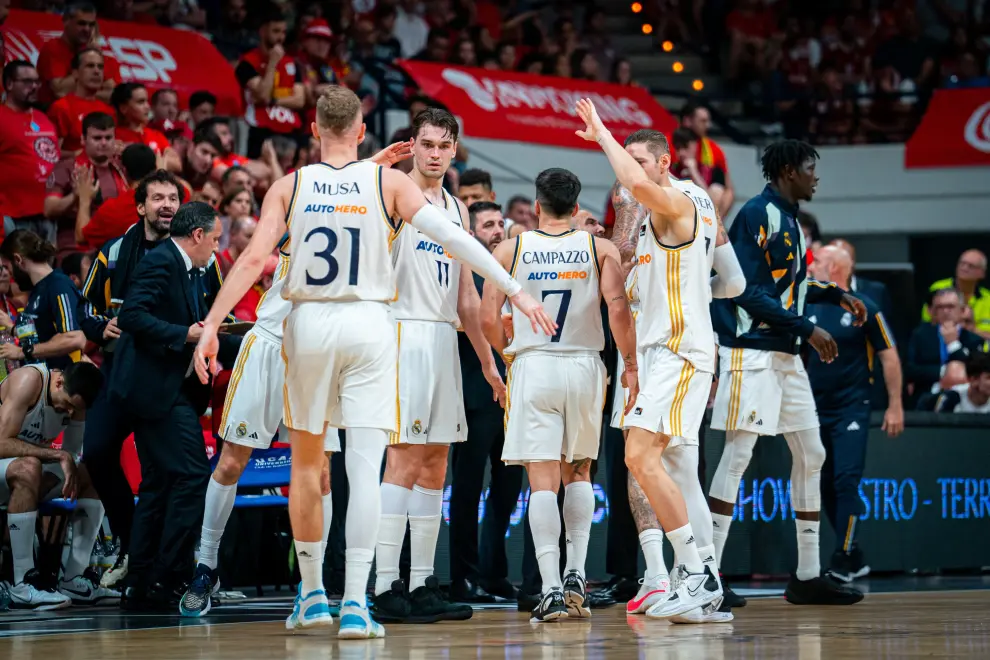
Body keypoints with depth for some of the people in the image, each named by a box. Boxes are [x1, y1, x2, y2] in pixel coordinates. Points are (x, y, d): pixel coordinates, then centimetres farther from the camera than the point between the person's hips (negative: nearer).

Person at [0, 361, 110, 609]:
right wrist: (58, 455, -31)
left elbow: (74, 455, -1)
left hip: (26, 477, 8)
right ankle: (22, 584, -36)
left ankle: (74, 579, -5)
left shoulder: (75, 396, -3)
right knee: (27, 468, -37)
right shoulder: (29, 380, -24)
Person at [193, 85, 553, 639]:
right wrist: (515, 291, -5)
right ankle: (355, 603, -13)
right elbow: (452, 236, -7)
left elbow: (255, 258, -6)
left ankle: (312, 594, 22)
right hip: (369, 325, -1)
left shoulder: (289, 186, 2)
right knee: (365, 466, -4)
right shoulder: (388, 182, 0)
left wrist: (211, 325, -5)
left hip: (309, 323, 1)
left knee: (307, 462, 16)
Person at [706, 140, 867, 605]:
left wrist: (836, 295, 20)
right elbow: (748, 290, -18)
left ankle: (807, 576, 16)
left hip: (785, 355, 10)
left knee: (811, 455, 10)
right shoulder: (758, 215, -12)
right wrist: (807, 329, -18)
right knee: (738, 454, -11)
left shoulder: (789, 219, 16)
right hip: (751, 352, -10)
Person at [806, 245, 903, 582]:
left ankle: (842, 561, -13)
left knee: (846, 481, -14)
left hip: (851, 408, -5)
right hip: (815, 408, 5)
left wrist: (895, 406, -6)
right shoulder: (806, 307, 6)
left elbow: (890, 356, -3)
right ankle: (855, 558, 20)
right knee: (825, 485, 9)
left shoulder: (864, 309, -6)